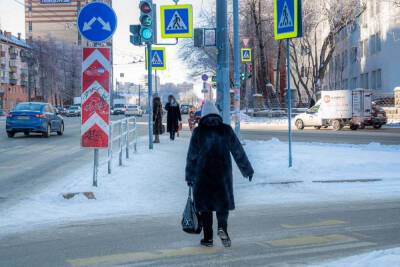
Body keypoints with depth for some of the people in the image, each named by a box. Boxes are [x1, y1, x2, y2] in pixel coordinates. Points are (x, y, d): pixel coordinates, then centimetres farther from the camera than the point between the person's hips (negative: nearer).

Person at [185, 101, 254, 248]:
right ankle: (222, 227, -12)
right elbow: (238, 151, 4)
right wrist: (247, 169, 12)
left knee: (205, 204, 8)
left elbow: (191, 156, -1)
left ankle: (208, 238, 9)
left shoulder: (198, 131, -3)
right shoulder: (226, 130, 1)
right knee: (223, 201, 13)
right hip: (223, 172, 1)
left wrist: (189, 176, 7)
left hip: (203, 173, -1)